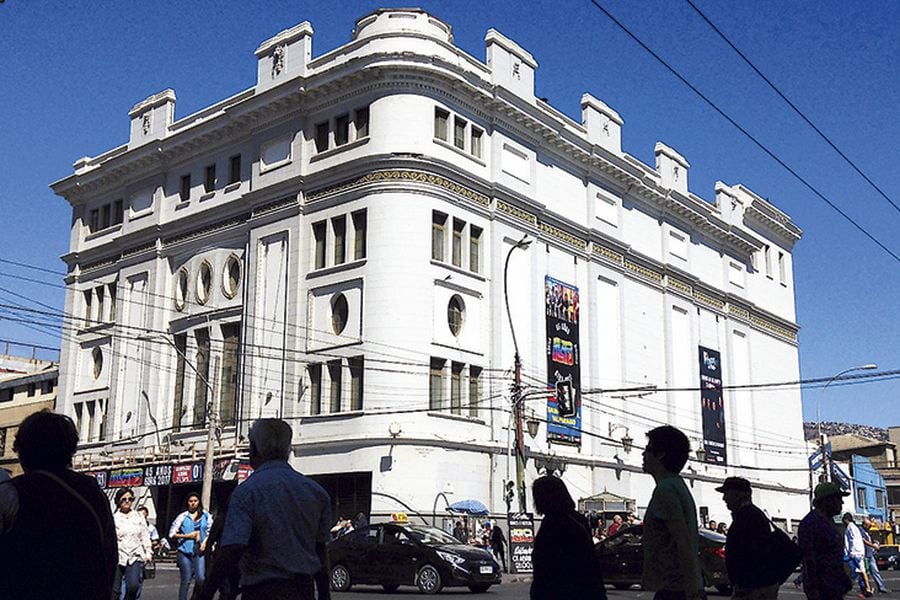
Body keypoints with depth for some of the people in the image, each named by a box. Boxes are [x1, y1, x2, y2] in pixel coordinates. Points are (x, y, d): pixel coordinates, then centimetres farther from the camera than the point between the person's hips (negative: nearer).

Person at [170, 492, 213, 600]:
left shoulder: (206, 516, 9)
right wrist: (187, 536, -6)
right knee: (186, 580, 1)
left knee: (201, 578, -10)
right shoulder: (183, 516, 3)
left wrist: (205, 541, -4)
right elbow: (172, 533, 3)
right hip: (184, 551, -1)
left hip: (199, 551, 1)